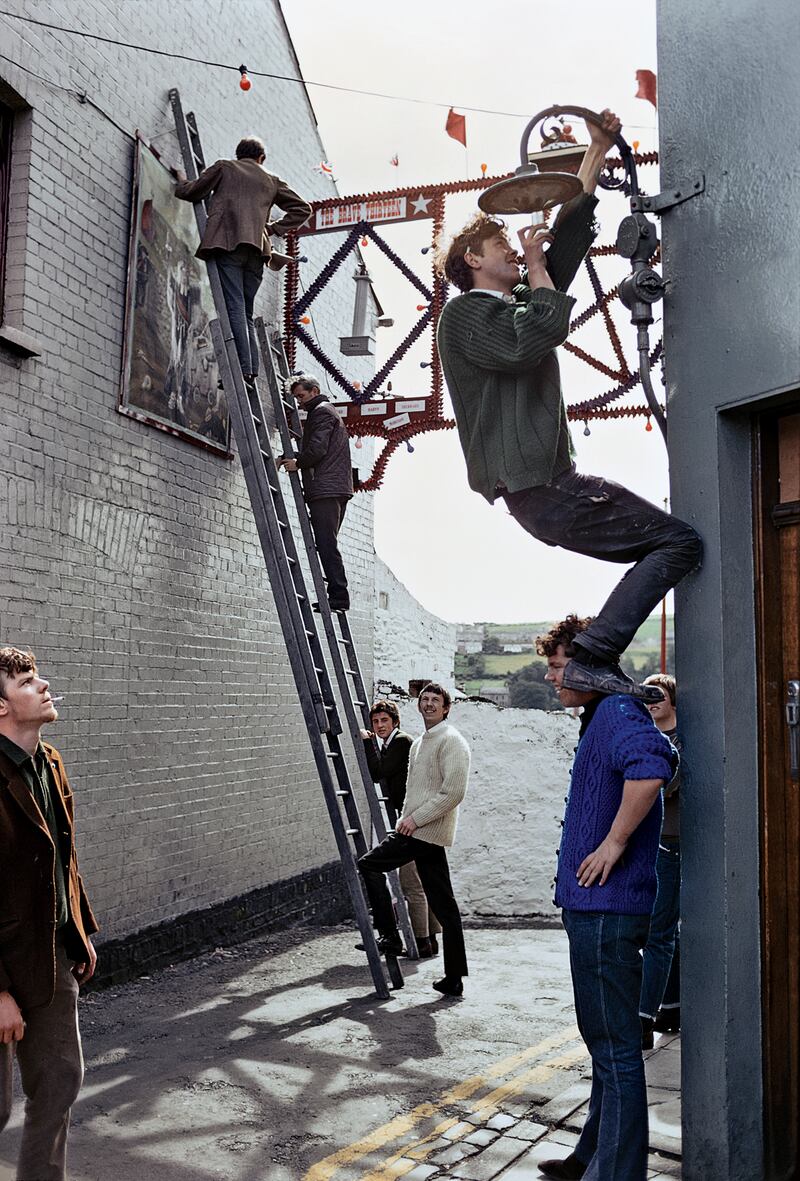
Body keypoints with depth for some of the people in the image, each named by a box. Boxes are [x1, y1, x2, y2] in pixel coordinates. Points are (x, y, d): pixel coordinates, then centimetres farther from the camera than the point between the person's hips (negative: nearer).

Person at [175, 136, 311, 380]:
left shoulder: (223, 167, 17)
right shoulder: (271, 181, 26)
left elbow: (191, 192, 17)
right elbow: (302, 208, 26)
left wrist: (182, 180, 38)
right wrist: (274, 228, 22)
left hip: (228, 243, -4)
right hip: (257, 250, 4)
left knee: (235, 308, -13)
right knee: (246, 313, 8)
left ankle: (243, 369, -24)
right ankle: (253, 370, -4)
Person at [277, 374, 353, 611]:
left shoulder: (321, 411, -2)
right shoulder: (327, 410, 29)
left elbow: (317, 449, -14)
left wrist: (297, 462, 0)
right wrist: (289, 458, 13)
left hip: (326, 490, -10)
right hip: (336, 489, 10)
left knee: (326, 545, -12)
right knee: (327, 545, 9)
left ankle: (338, 597, -15)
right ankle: (338, 597, 7)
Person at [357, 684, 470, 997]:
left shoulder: (451, 740, -8)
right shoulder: (418, 743, 22)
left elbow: (454, 791, -17)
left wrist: (416, 819, -16)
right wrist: (406, 819, 16)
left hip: (427, 831, -9)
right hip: (415, 829, 9)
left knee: (368, 865, -7)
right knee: (444, 905, 7)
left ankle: (390, 936, -3)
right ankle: (454, 978, 9)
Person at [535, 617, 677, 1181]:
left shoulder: (617, 712, -16)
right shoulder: (604, 716, 16)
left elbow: (650, 766, -38)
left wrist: (614, 844, -27)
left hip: (606, 908, -11)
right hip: (597, 906, 11)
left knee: (615, 1048, -1)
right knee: (606, 1043, 20)